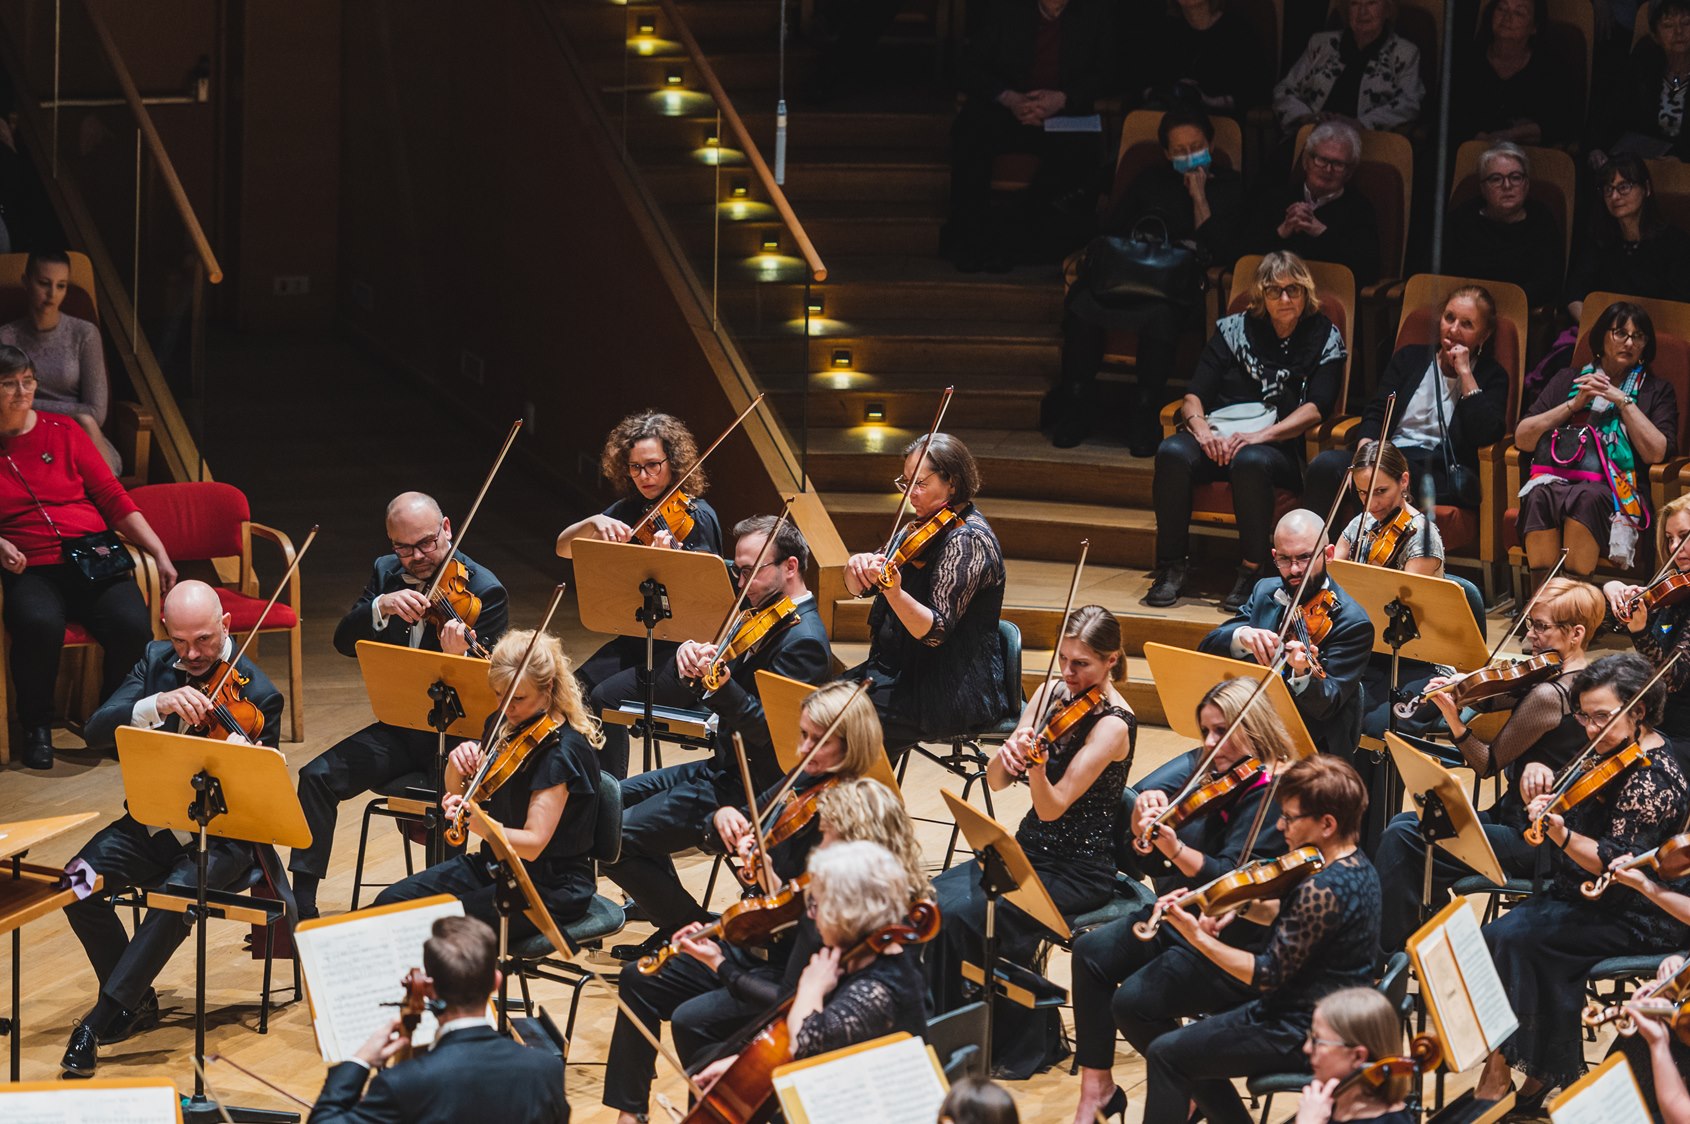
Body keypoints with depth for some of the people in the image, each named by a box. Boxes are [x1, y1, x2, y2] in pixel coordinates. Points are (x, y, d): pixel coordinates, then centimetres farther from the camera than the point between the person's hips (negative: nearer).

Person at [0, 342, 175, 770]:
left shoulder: (62, 431, 12)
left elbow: (113, 497, 11)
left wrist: (160, 553, 3)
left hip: (93, 562, 2)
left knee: (133, 625, -28)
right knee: (40, 624, -37)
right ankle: (36, 727, -12)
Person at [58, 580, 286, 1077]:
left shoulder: (257, 694, -12)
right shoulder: (156, 661, 2)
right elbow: (97, 730, -10)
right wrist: (157, 705, -28)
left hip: (221, 835, -5)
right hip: (152, 821, 5)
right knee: (79, 883, -20)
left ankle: (104, 1018, -22)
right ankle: (137, 1000, 0)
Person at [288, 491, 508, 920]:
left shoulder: (485, 591, -11)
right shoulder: (387, 573, 6)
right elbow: (344, 641, -3)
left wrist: (460, 658, -40)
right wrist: (380, 606, -22)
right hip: (401, 727, 5)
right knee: (319, 776, -13)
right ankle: (301, 907, -7)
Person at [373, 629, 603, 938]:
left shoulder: (563, 750, -19)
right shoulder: (505, 725, 5)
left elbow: (533, 843, -26)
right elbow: (460, 794, 15)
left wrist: (477, 822, -42)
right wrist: (456, 765, -7)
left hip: (551, 887, -8)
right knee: (391, 902, -7)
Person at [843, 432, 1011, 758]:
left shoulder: (968, 540, -18)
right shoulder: (922, 527, 9)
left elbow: (936, 631, -25)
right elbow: (859, 588, 10)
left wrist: (893, 592, -42)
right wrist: (857, 566, -14)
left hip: (956, 691, -9)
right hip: (904, 667, 9)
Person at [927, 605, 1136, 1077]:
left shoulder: (1113, 725, -16)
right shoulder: (1053, 693, 4)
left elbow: (1051, 808, -21)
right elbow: (996, 781, 3)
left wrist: (1037, 766, -40)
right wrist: (1006, 756, -19)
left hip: (1079, 871, -7)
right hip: (1029, 849, 7)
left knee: (964, 914, -23)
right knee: (935, 898, -16)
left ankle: (1023, 1041, -5)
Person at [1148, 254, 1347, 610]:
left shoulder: (1324, 337, 8)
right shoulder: (1234, 329, 13)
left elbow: (1316, 408, -5)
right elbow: (1194, 394, 7)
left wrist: (1260, 435, -20)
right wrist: (1199, 426, -17)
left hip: (1281, 449, -2)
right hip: (1219, 438, 3)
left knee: (1250, 461, -39)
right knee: (1173, 453, -31)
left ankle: (1251, 571, -28)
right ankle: (1171, 567, -22)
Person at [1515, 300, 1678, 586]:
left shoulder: (1656, 391, 20)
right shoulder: (1569, 380, 24)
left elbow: (1656, 453, 2)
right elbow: (1522, 438, 12)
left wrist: (1623, 401, 1)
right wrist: (1574, 404, 4)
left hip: (1615, 494, -1)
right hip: (1556, 482, 2)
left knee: (1587, 498, -39)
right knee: (1541, 496, -36)